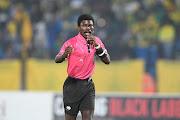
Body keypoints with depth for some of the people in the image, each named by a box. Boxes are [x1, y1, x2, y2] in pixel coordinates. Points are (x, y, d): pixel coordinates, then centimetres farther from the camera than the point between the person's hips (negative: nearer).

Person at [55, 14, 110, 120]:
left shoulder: (96, 41, 4)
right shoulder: (71, 42, -11)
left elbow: (107, 61, 1)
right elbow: (57, 60, -21)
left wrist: (97, 46, -15)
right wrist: (64, 55, -45)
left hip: (88, 84, 3)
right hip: (73, 84, -3)